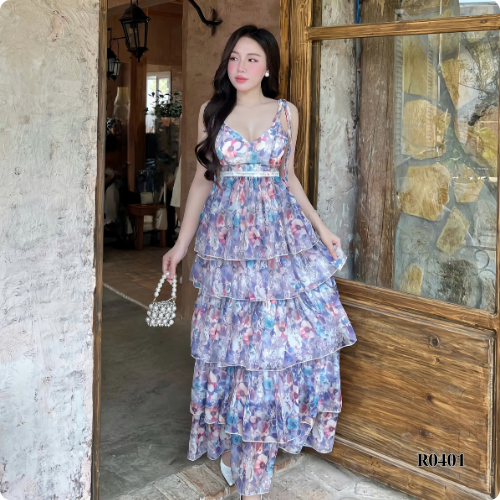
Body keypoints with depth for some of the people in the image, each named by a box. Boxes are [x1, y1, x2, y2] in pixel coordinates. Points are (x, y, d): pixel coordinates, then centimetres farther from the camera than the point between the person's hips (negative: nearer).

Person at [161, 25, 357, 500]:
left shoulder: (286, 112, 7)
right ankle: (232, 438, 22)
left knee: (294, 327, -2)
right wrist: (181, 243, 3)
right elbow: (202, 179, 7)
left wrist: (321, 228, 9)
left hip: (281, 232, 1)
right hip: (227, 235, -1)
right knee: (232, 333, 2)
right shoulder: (212, 112, 5)